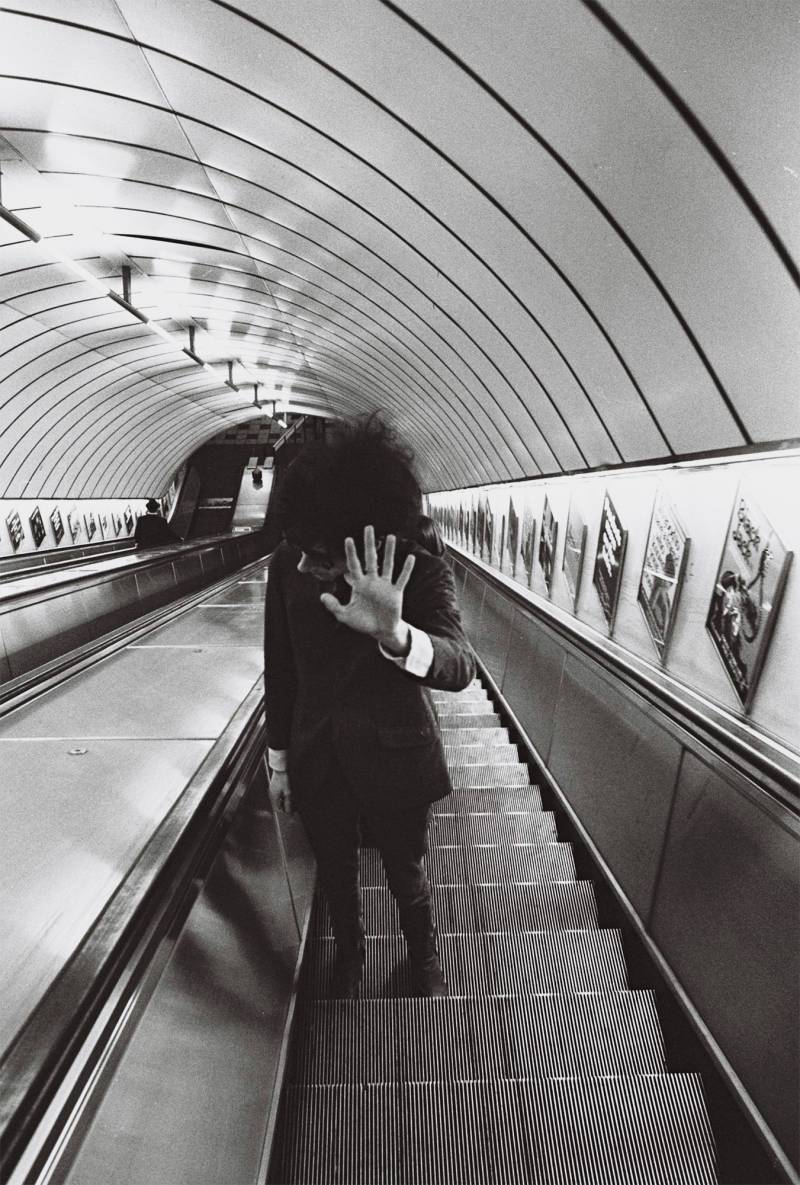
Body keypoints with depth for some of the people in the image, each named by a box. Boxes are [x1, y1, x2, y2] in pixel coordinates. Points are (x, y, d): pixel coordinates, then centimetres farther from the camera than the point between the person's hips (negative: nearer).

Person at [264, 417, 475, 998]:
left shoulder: (421, 573, -23)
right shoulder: (287, 565, -15)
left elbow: (460, 665, -37)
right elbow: (281, 668, -3)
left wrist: (395, 634, -59)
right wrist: (279, 761, 5)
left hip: (395, 763, -2)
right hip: (316, 763, 3)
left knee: (406, 874, 22)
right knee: (336, 874, 25)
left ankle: (424, 955, 57)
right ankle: (350, 953, 59)